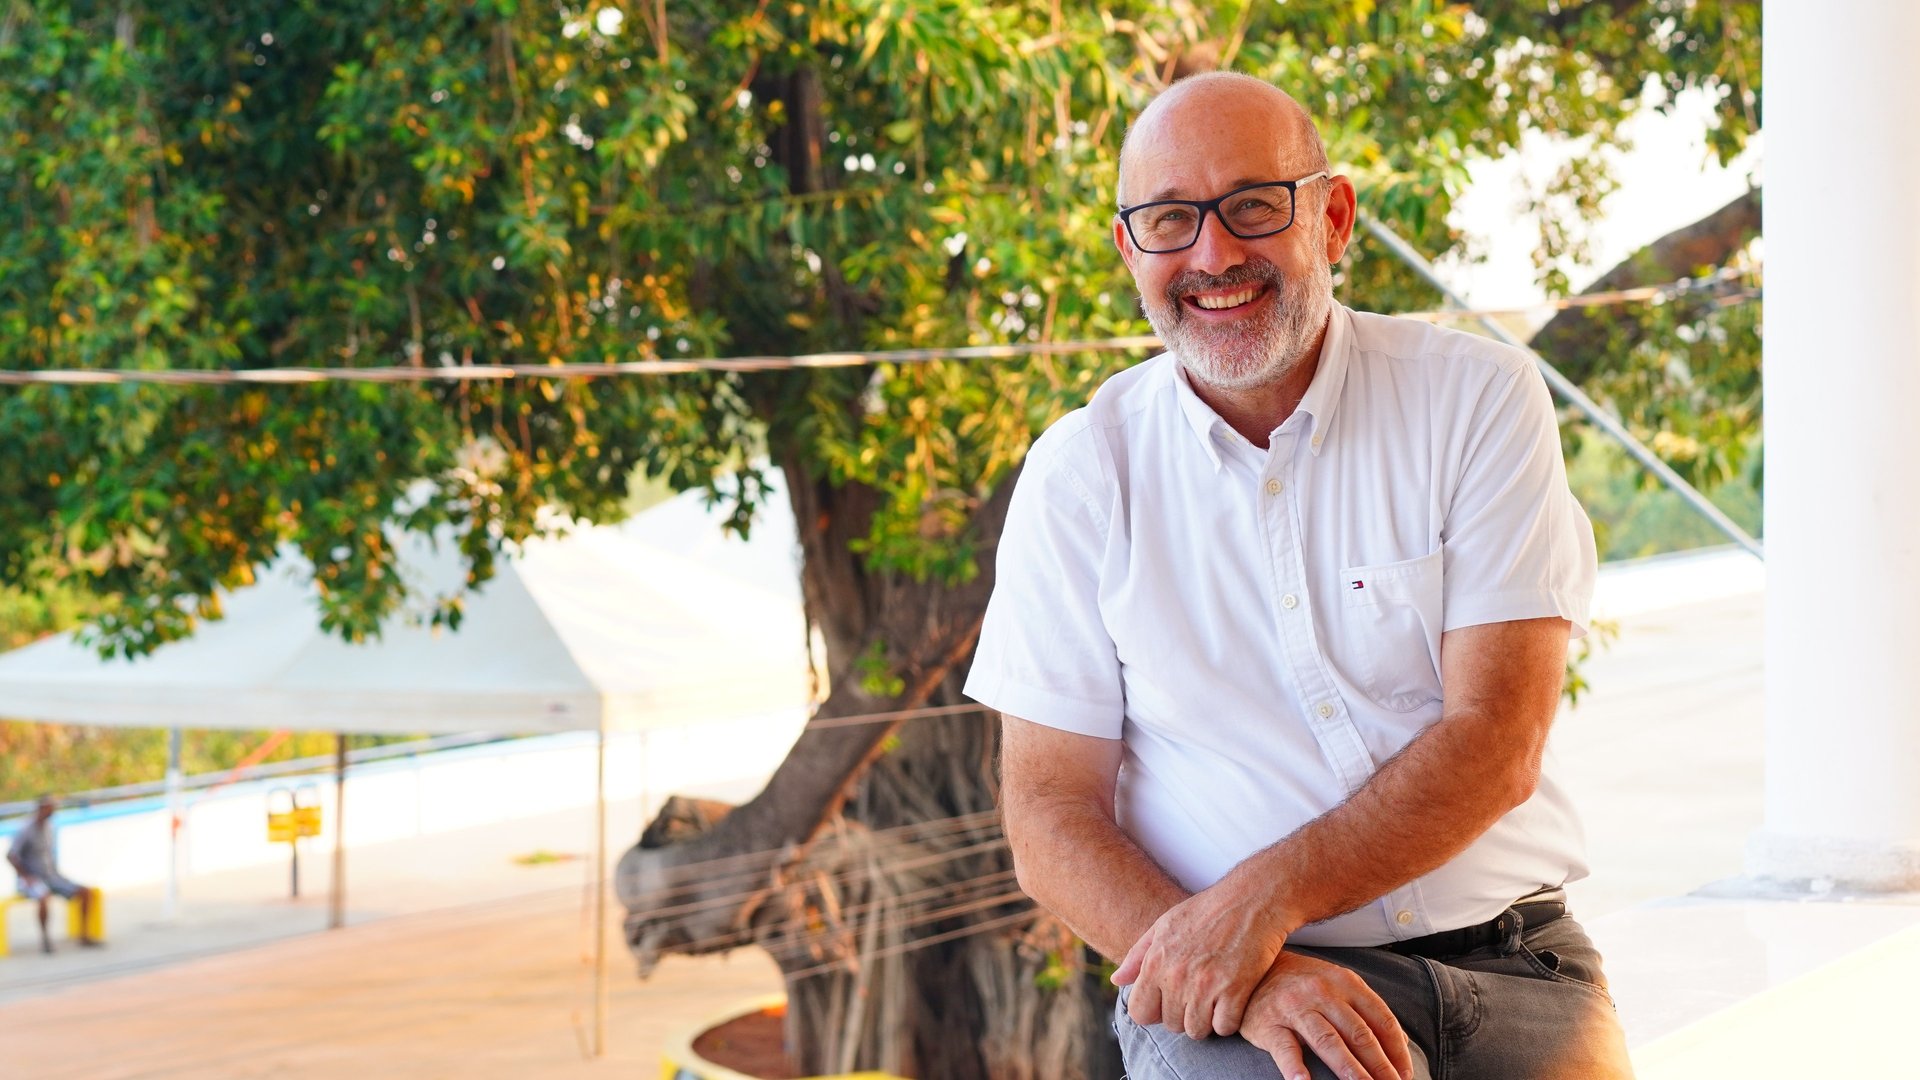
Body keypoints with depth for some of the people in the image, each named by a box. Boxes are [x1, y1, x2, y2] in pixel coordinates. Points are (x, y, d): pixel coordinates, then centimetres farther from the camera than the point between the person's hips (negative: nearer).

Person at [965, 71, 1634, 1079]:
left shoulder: (1477, 398, 2)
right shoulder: (1079, 473, 4)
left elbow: (1495, 745, -5)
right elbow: (1049, 820, 0)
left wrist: (1262, 896, -18)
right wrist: (1242, 972, -17)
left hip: (1507, 958, 1)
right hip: (1223, 988, -1)